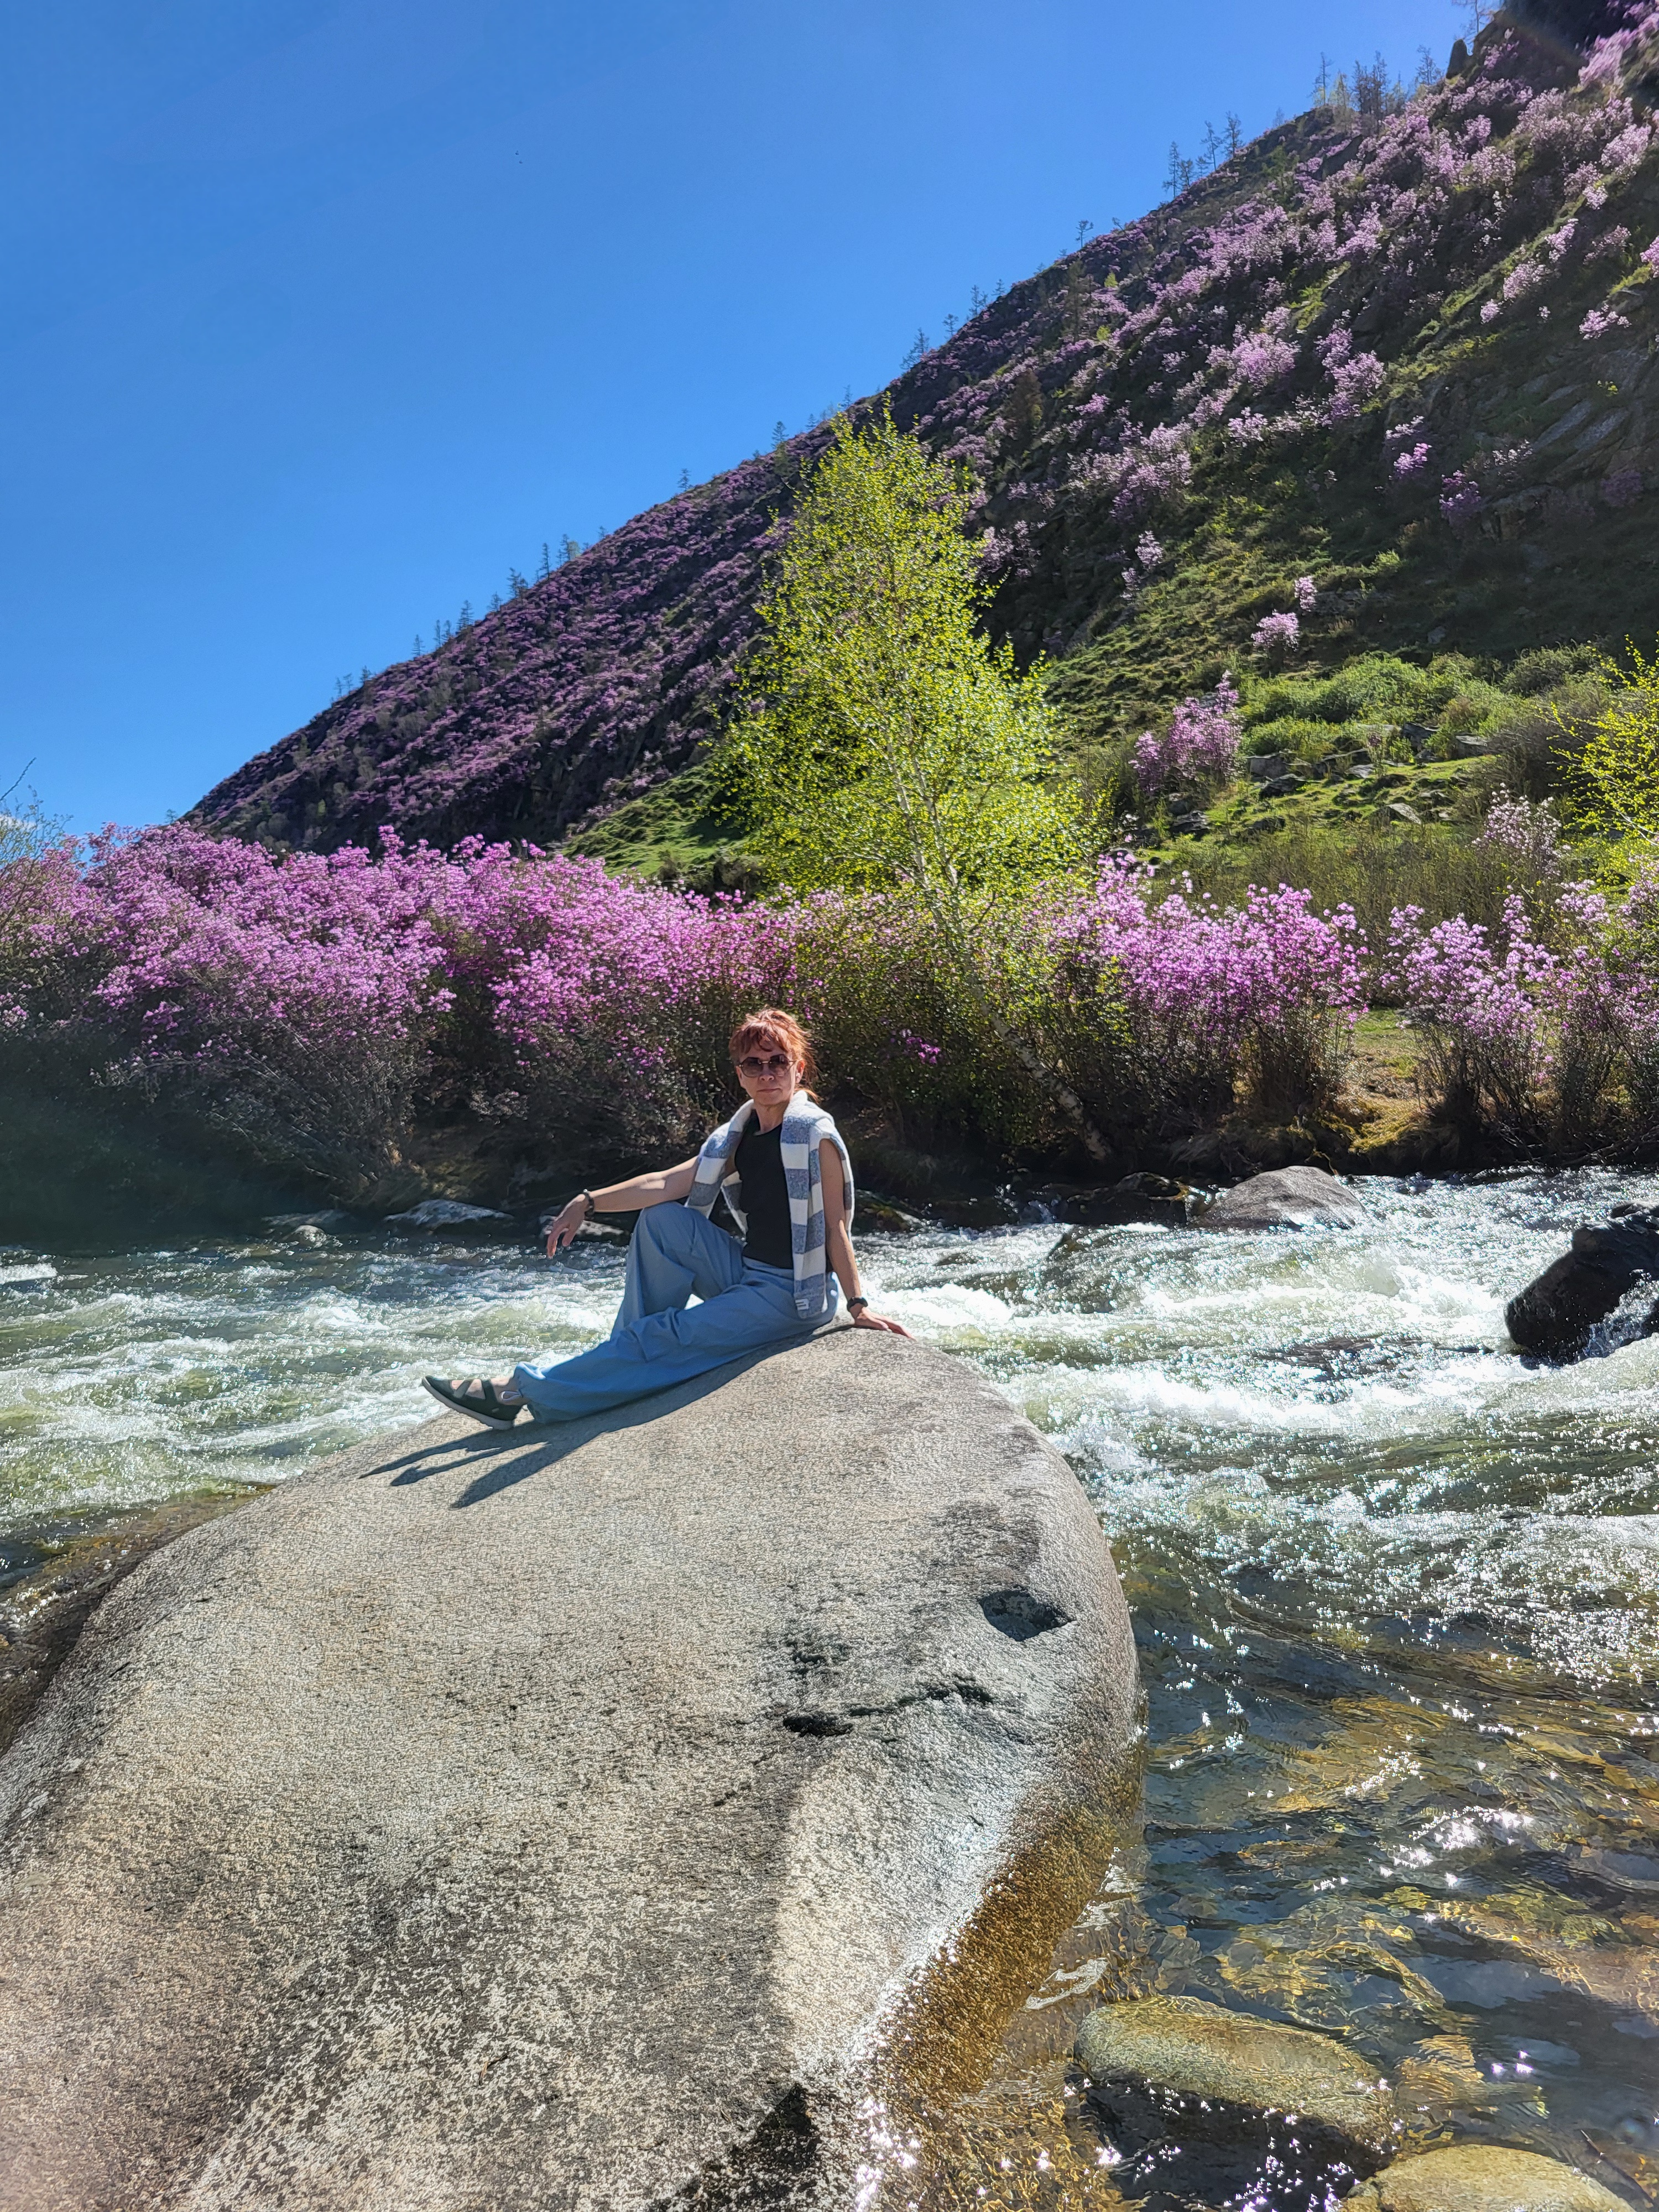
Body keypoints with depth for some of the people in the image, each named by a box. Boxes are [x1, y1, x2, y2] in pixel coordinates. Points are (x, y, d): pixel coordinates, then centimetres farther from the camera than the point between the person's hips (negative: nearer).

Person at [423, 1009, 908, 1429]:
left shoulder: (815, 1135, -14)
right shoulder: (737, 1138, 7)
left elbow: (835, 1226, -14)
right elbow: (666, 1184, 1)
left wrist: (858, 1306, -15)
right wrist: (588, 1202, -7)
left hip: (792, 1295, -7)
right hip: (746, 1274, 7)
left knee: (666, 1338, -16)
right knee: (662, 1220, -6)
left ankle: (521, 1391, -12)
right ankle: (633, 1356, -4)